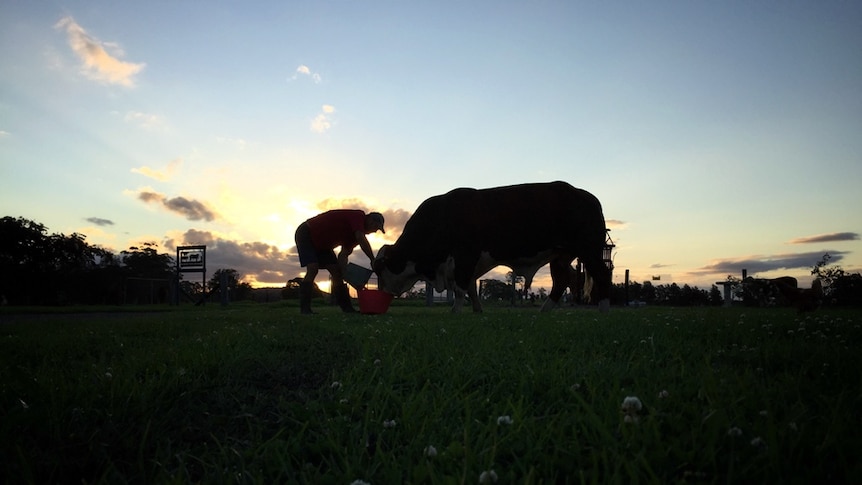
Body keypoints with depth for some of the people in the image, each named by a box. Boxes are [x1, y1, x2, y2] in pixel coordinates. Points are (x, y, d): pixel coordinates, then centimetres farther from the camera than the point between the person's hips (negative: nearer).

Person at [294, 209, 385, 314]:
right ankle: (305, 309, -21)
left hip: (321, 244, 9)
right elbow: (362, 240, -37)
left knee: (337, 272, 2)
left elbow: (343, 255, -4)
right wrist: (373, 260, -32)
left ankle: (348, 308, 4)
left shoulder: (356, 233, 3)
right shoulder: (358, 216, -22)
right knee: (313, 269, -24)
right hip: (306, 235, -9)